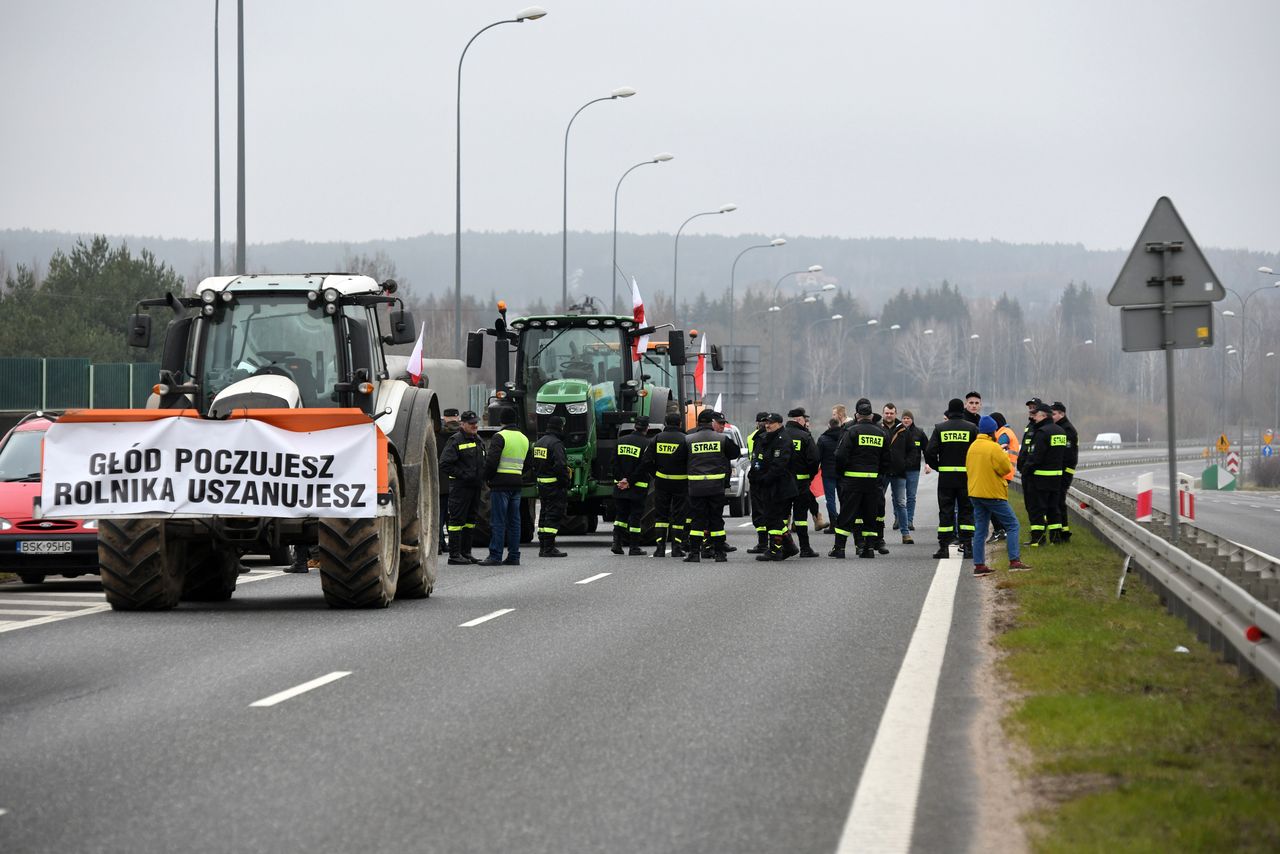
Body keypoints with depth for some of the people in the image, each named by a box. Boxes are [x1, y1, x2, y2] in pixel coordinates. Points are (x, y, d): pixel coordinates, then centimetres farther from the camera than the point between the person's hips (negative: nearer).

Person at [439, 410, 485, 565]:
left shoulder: (477, 440, 16)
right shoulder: (455, 441, -11)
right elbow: (444, 464, -17)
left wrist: (482, 478, 12)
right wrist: (462, 475, -18)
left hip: (475, 487, 9)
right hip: (460, 487, -9)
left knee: (471, 519, 13)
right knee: (457, 519, -6)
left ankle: (465, 553, 20)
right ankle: (454, 555, -5)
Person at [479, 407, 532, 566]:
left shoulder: (499, 437, -10)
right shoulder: (524, 439, 14)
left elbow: (491, 461, -17)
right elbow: (529, 463, 19)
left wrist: (487, 477, -2)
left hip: (500, 483, -7)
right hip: (517, 483, 7)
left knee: (497, 521, -6)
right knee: (514, 521, 10)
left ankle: (495, 556, -8)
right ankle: (514, 556, 10)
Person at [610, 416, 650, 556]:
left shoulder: (621, 441, 7)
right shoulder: (646, 443, -10)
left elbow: (615, 463, 3)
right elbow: (643, 467, -16)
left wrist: (621, 479, -2)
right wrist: (630, 481, -12)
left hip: (620, 487, 4)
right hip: (638, 487, -4)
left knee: (620, 514, 14)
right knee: (635, 515, 2)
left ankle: (616, 543, 2)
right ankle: (634, 547, 3)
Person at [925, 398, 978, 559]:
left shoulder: (940, 428, 0)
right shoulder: (972, 428, -2)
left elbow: (929, 452, -5)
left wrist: (937, 467, 9)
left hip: (946, 475, 0)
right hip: (966, 475, 0)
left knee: (945, 511, 5)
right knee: (966, 510, 6)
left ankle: (944, 546, 2)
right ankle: (967, 545, 0)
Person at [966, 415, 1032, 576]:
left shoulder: (972, 447, 8)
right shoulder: (994, 448, -17)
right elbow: (1006, 469, -14)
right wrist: (1004, 455, 4)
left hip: (975, 493, 7)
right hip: (993, 494, -7)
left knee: (980, 530, 10)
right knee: (1012, 525, 2)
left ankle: (979, 565, 6)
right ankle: (1014, 561, -6)